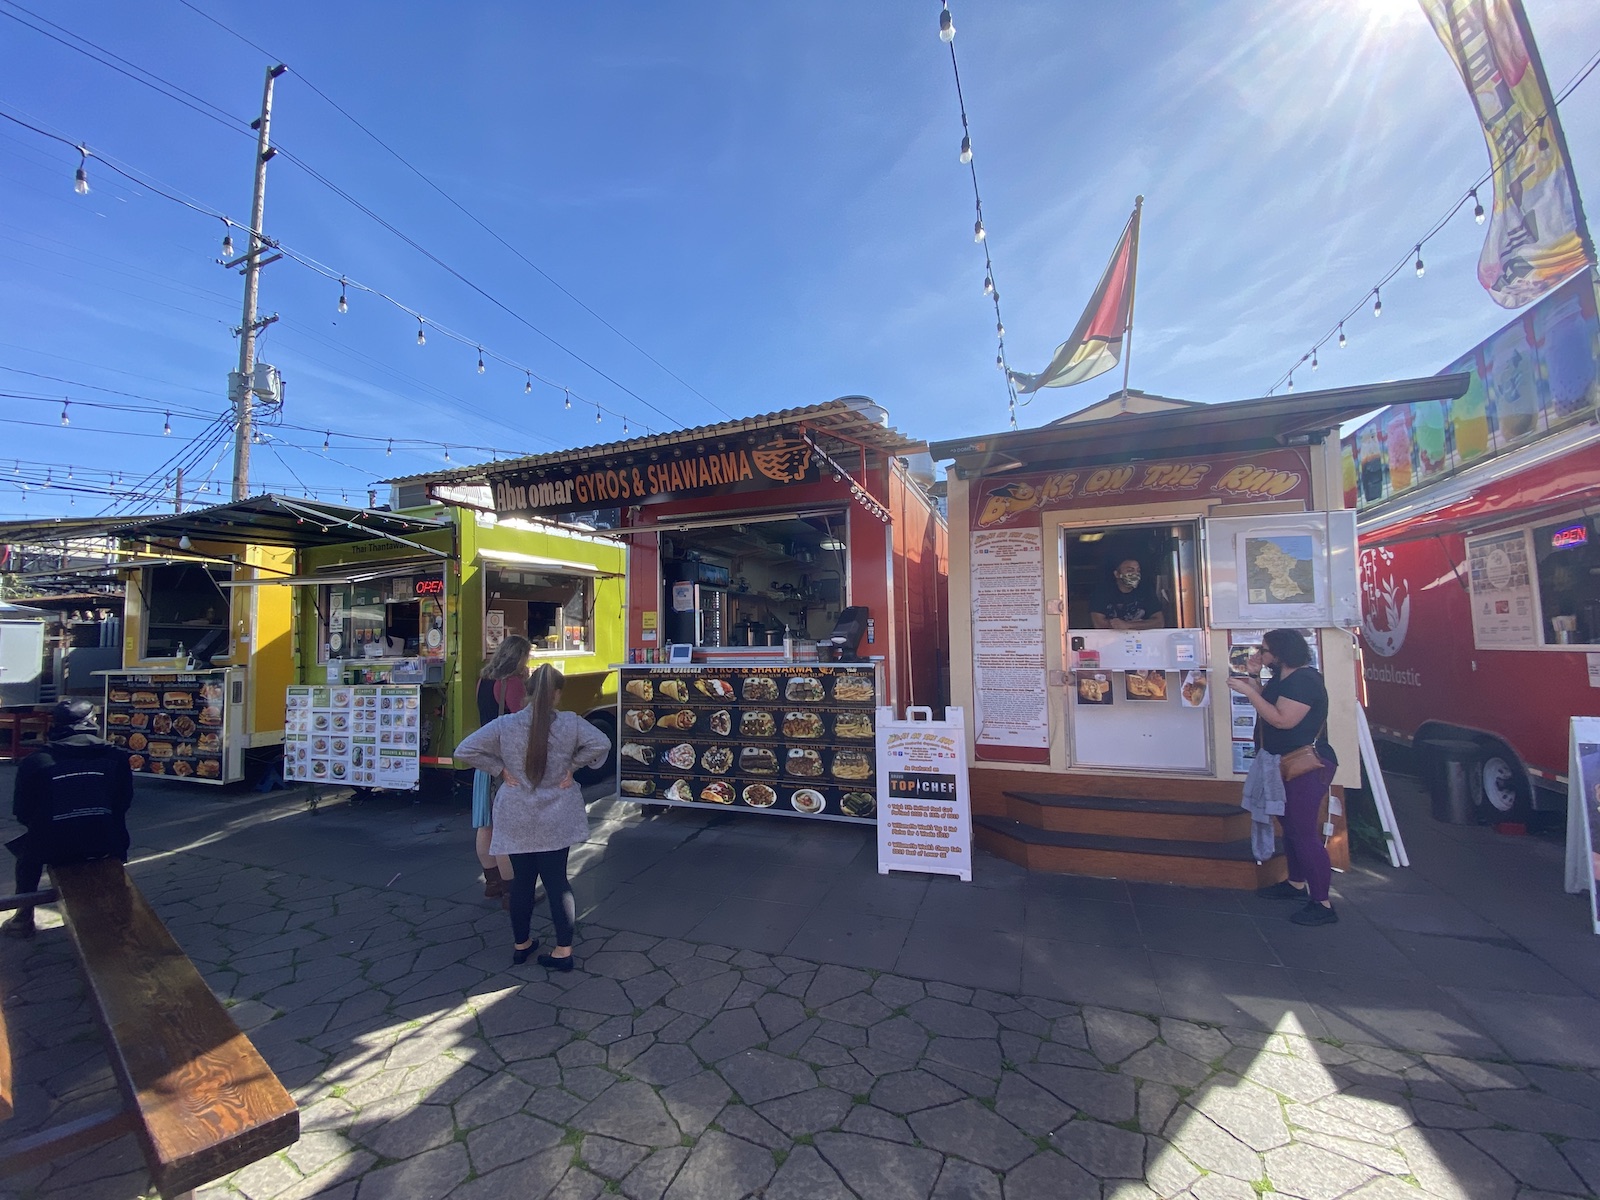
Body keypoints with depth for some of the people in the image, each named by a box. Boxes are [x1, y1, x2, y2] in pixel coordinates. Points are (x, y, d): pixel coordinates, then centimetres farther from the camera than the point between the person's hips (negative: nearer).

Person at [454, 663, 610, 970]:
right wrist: (572, 767, -3)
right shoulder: (570, 723, -13)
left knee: (521, 881, 15)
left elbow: (465, 750, -9)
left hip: (517, 821, 1)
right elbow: (601, 744, -15)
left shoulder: (504, 725, -11)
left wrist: (500, 769, -2)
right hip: (555, 820, 0)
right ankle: (563, 950, 15)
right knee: (556, 880, 9)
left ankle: (520, 945, 33)